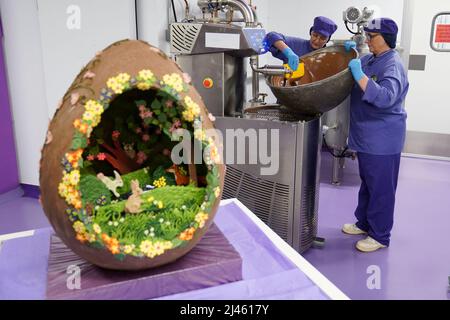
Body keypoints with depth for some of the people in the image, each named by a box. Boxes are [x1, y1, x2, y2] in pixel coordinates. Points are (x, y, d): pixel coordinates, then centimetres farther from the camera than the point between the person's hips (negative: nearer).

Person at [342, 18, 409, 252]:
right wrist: (349, 52, 7)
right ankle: (364, 223, 35)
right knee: (367, 183, 20)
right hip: (366, 136, 9)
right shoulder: (369, 60, 10)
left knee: (381, 188, 2)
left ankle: (380, 236, 15)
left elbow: (385, 97, -31)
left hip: (382, 140, -9)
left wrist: (359, 75, -30)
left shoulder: (393, 65, -17)